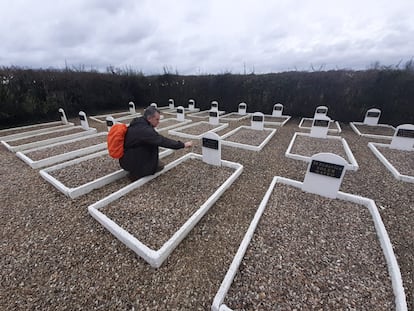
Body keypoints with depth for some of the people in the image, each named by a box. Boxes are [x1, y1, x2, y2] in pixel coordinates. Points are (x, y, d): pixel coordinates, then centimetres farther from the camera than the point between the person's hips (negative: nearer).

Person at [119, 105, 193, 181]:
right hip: (129, 162, -8)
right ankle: (136, 173, 0)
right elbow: (163, 141, -29)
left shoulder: (139, 123, 1)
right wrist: (183, 145, -23)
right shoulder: (144, 130, -28)